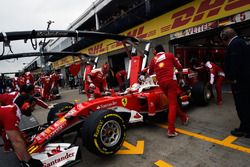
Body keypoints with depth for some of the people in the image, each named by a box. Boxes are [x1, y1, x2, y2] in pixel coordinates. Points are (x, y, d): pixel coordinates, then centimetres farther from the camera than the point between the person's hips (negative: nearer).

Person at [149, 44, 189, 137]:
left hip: (161, 83, 3)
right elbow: (179, 67, 16)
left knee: (173, 101, 21)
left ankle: (183, 118, 38)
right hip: (171, 81, -3)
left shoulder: (153, 59, 16)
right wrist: (179, 68, 39)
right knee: (172, 104, -3)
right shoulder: (169, 55, 12)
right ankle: (171, 130, -9)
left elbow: (150, 72, 27)